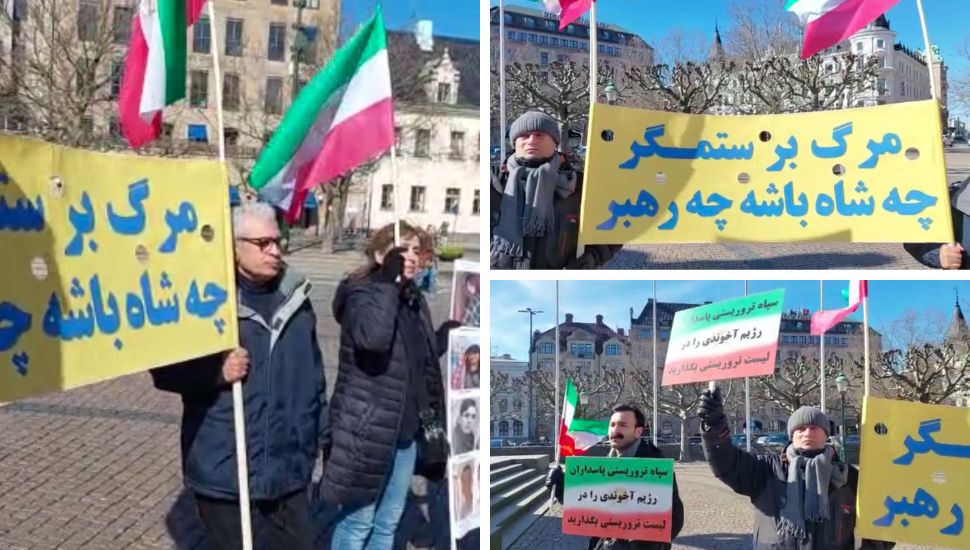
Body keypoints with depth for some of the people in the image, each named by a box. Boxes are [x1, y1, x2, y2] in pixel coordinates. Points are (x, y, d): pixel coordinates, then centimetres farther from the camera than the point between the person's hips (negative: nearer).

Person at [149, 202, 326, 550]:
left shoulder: (295, 297, 6)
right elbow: (165, 370, -7)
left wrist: (323, 434, 15)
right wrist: (216, 372, -22)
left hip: (288, 465, 5)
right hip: (222, 468, -4)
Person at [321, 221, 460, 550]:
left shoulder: (413, 300, 10)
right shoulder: (362, 293, -13)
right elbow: (372, 338, -36)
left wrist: (445, 336, 7)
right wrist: (388, 282, -28)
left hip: (405, 431, 8)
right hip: (367, 431, -8)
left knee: (388, 523, 17)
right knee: (357, 521, 3)